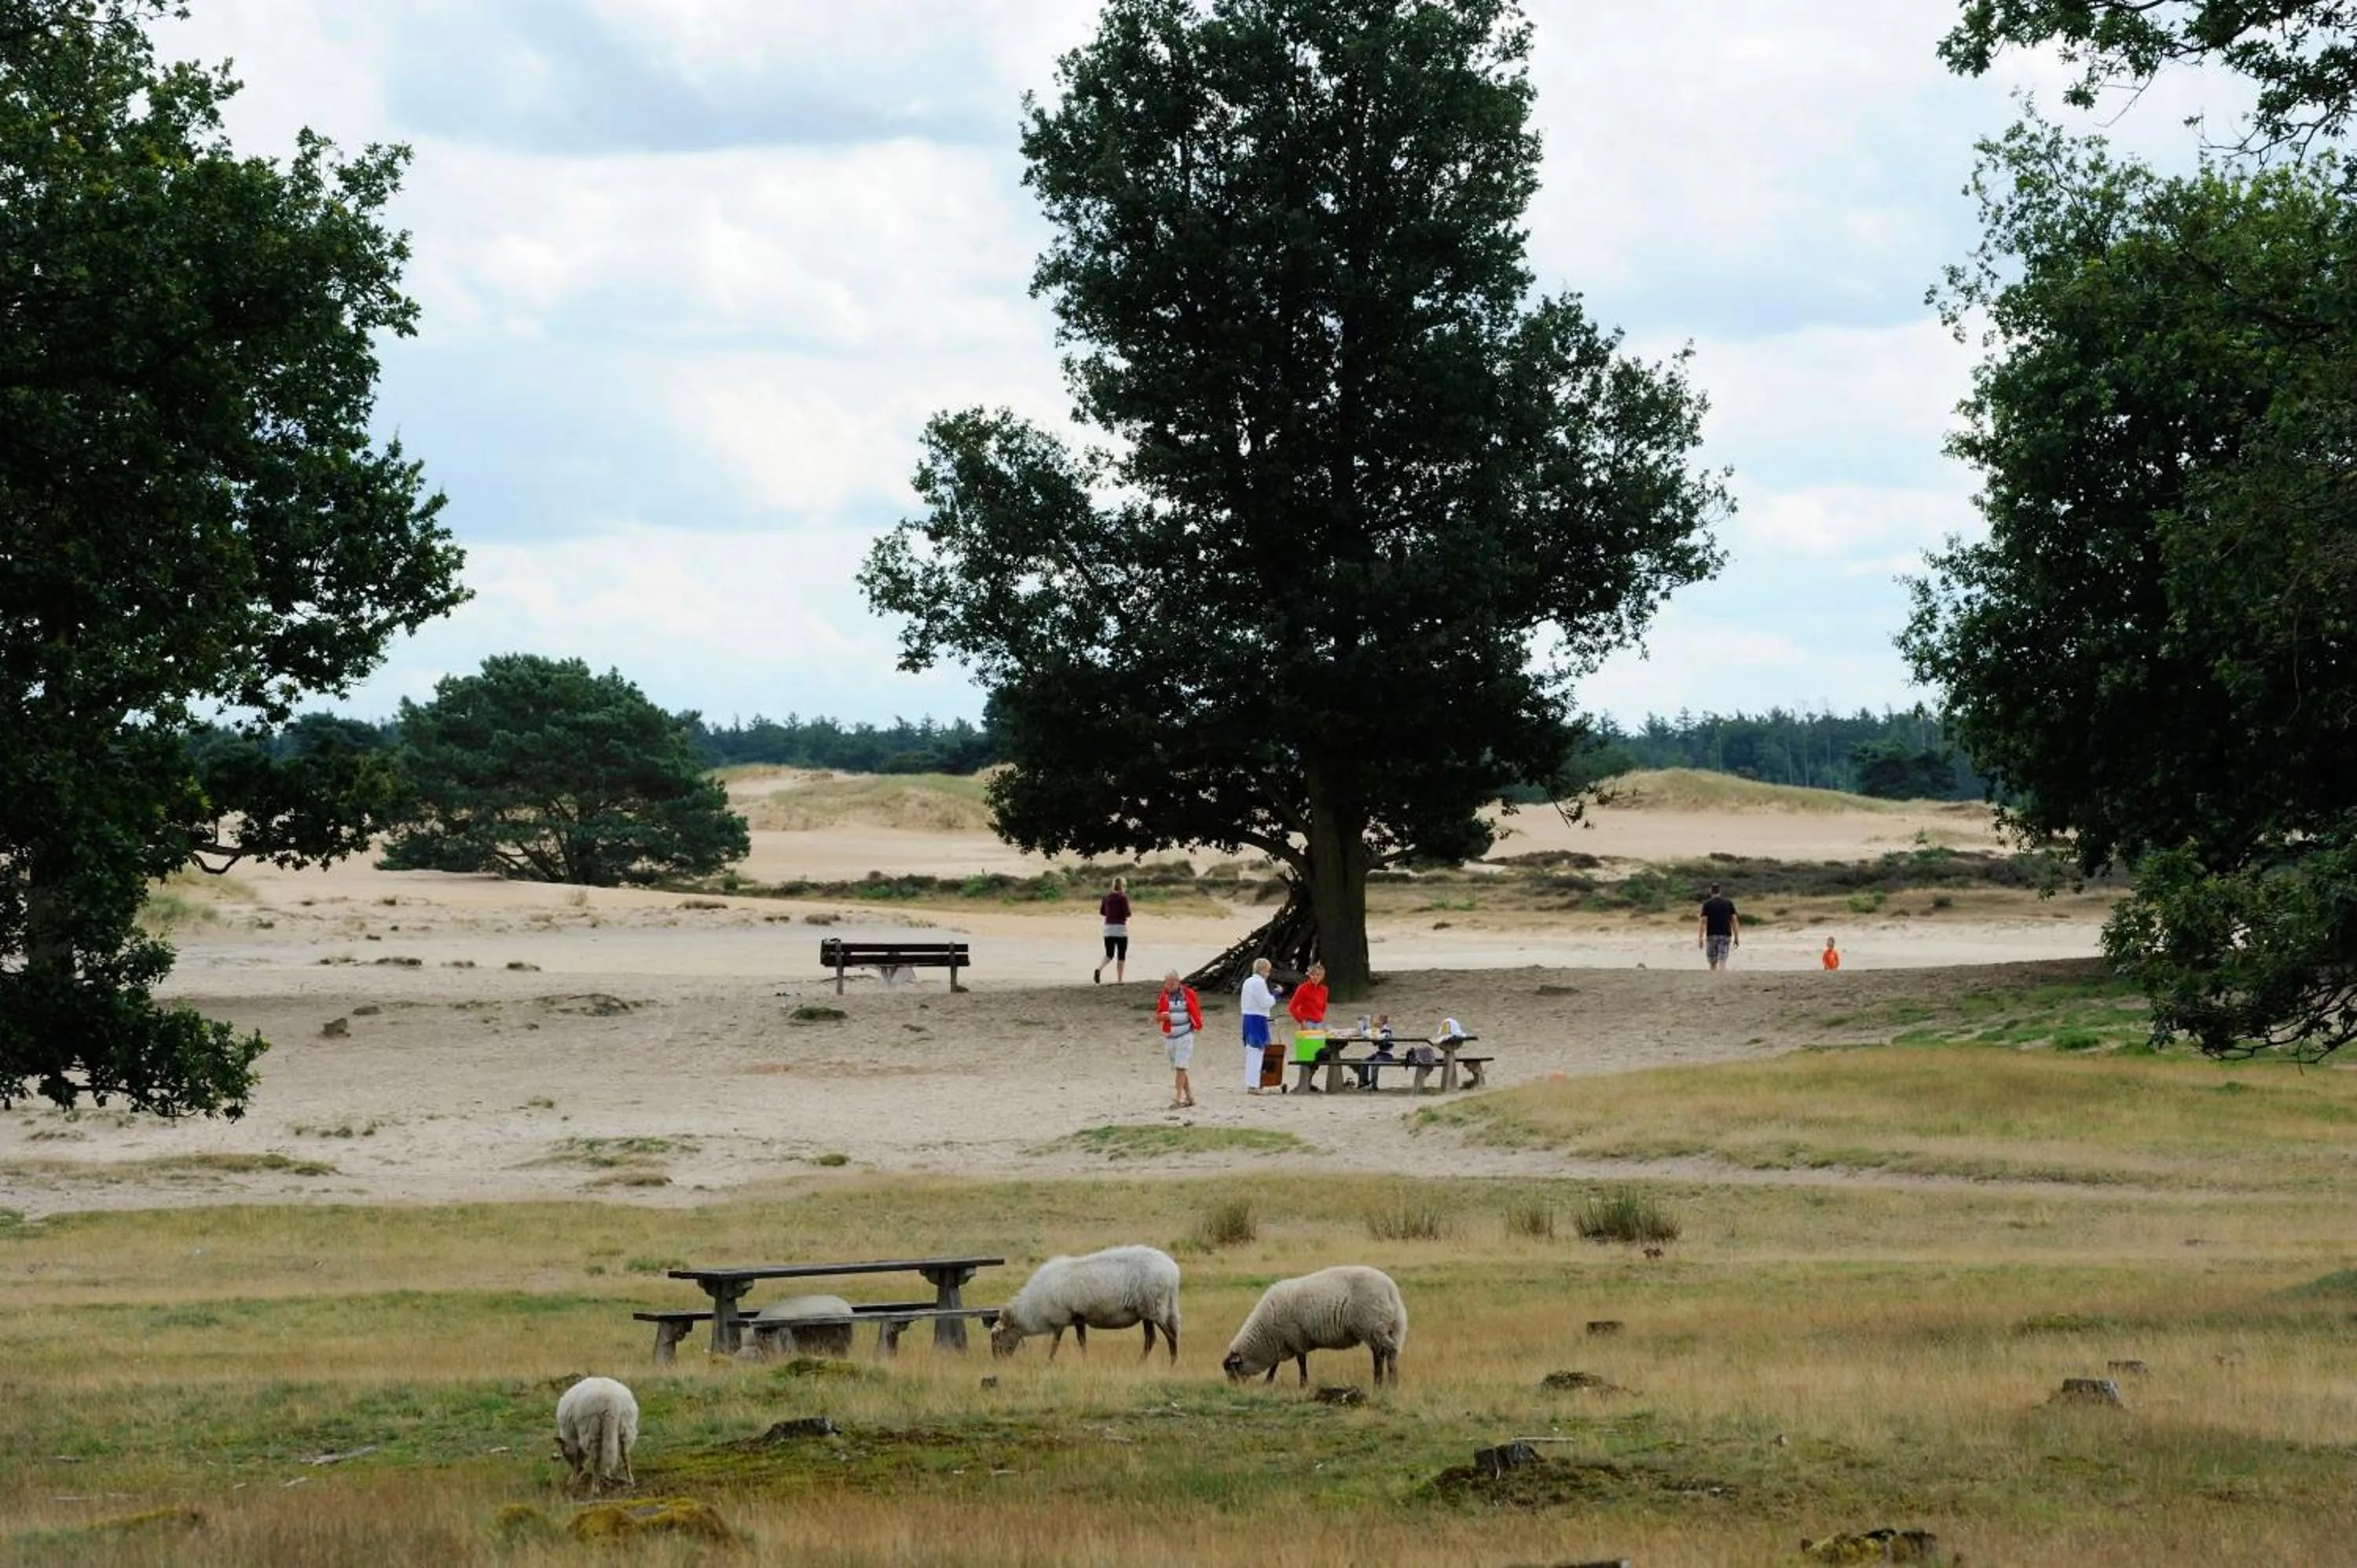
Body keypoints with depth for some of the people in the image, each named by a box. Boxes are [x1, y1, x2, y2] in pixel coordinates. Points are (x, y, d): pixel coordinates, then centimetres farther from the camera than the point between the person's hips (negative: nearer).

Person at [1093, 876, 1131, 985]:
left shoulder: (1106, 897, 5)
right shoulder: (1123, 897, -9)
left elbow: (1102, 912, 10)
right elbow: (1127, 914, -12)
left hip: (1108, 928, 4)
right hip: (1121, 928, -4)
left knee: (1109, 955, 9)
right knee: (1121, 955, 8)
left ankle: (1099, 969, -19)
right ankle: (1119, 980, 7)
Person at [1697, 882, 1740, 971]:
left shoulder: (1707, 904, -1)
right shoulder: (1729, 903, 5)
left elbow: (1704, 922, -7)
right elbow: (1734, 921, 3)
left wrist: (1700, 938, -5)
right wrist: (1736, 938, 7)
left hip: (1712, 936, -1)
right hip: (1726, 935, 1)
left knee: (1713, 963, 12)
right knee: (1722, 963, -6)